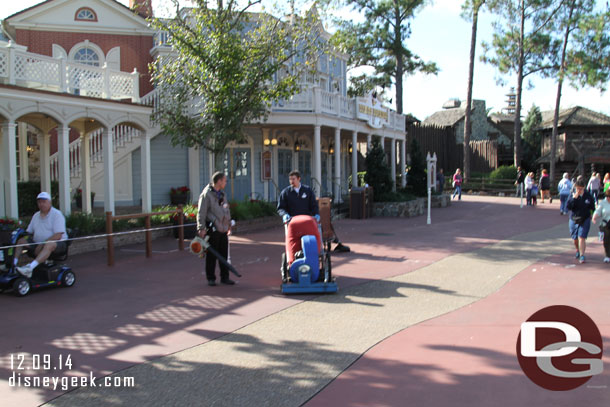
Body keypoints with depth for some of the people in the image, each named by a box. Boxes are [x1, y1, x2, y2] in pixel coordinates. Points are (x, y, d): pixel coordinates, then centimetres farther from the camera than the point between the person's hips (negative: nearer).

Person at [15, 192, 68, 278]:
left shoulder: (57, 214, -7)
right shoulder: (36, 216, 16)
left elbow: (58, 236, -17)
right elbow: (29, 232, 18)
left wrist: (41, 245, -22)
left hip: (58, 243, -7)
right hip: (38, 243, 7)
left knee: (49, 245, -39)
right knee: (20, 241, -7)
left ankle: (31, 267, -55)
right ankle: (13, 263, -21)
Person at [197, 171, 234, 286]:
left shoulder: (221, 194, 17)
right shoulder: (206, 194, -9)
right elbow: (201, 213, -12)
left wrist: (228, 225, 25)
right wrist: (201, 228, -17)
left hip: (223, 229, 7)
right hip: (212, 229, -7)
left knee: (224, 254, 10)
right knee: (211, 255, 1)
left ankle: (224, 277, 18)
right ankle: (211, 278, 10)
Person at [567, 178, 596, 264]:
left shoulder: (588, 195, -5)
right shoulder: (573, 195, -4)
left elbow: (592, 207, 9)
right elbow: (569, 207, -15)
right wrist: (574, 198, -23)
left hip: (585, 220, -2)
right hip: (574, 219, 2)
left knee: (582, 238, -13)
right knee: (575, 238, 12)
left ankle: (582, 255, -8)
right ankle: (577, 250, 40)